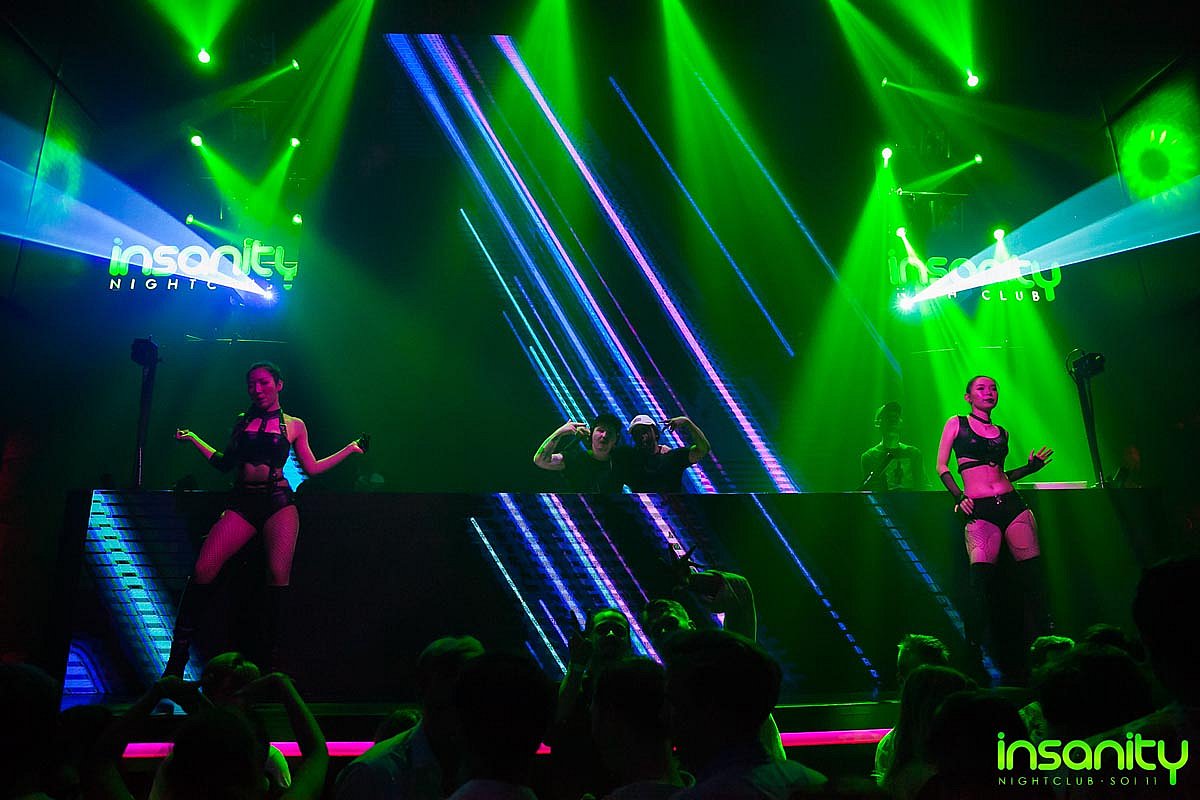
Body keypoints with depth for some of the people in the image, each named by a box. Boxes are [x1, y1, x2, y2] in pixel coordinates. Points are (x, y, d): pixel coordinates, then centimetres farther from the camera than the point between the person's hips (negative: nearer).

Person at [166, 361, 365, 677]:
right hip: (242, 503, 2)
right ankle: (178, 656, -8)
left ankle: (272, 654, -7)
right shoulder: (242, 422, 18)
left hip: (279, 502, -2)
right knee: (203, 569, -15)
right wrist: (194, 439, 23)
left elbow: (312, 467, 14)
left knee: (278, 573, -18)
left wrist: (349, 449, 11)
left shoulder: (294, 425, 12)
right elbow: (225, 463, 22)